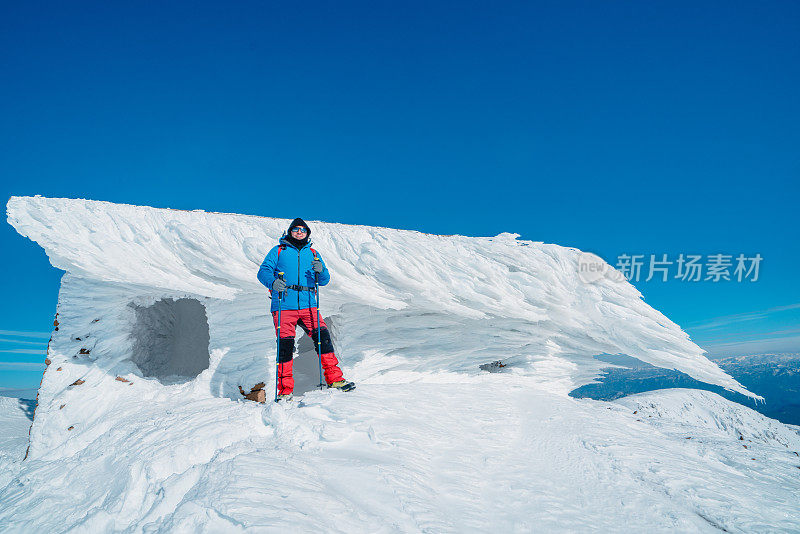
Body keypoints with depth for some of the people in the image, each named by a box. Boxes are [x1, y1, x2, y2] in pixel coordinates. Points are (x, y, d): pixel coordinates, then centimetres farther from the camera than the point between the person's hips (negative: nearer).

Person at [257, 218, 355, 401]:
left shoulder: (312, 254, 19)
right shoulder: (279, 250, 12)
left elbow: (324, 281, 14)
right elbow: (263, 271, 2)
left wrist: (321, 271, -10)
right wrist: (273, 282, -20)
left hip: (308, 305, 2)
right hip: (283, 306, -2)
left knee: (323, 337, -8)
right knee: (285, 345, -6)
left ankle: (334, 379, 2)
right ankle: (285, 389, 4)